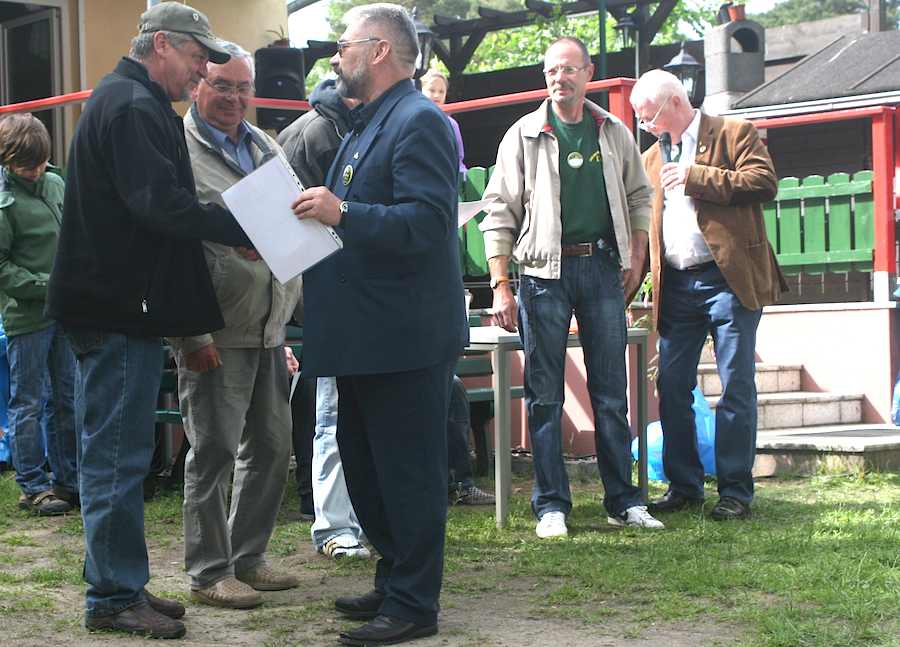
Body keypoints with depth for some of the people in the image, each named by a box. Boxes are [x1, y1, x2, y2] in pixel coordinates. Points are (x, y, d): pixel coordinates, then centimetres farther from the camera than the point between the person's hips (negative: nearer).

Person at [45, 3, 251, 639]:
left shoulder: (133, 103, 20)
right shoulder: (132, 107, -14)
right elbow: (162, 204, -25)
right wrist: (251, 226, -23)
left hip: (119, 306, 11)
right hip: (119, 309, -11)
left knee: (120, 455, 15)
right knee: (117, 457, -4)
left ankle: (122, 587, 23)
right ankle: (114, 598, 4)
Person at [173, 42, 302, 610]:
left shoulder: (267, 149, 15)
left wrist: (296, 309, 14)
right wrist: (191, 332, -16)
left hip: (270, 328, 7)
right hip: (216, 331, -7)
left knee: (271, 446, 12)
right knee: (215, 450, -2)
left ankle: (247, 557, 25)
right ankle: (209, 573, 8)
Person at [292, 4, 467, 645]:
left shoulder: (419, 122, -14)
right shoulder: (369, 124, 17)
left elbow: (426, 223, -25)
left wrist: (343, 213, -28)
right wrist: (317, 212, 8)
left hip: (406, 339, -11)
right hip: (367, 336, 11)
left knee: (408, 473, -2)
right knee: (365, 466, 18)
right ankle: (394, 582, 30)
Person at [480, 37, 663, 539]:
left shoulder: (615, 134, 10)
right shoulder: (524, 136, 1)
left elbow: (638, 197, 19)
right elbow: (500, 213, -1)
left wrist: (637, 258, 7)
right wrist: (501, 285, -7)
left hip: (603, 267, 2)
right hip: (546, 270, -2)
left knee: (612, 392, 5)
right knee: (545, 394, 0)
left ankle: (623, 501, 11)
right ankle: (551, 506, 6)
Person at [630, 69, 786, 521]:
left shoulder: (735, 133, 1)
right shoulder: (653, 157, 18)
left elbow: (765, 183, -14)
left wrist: (695, 176, -14)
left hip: (728, 279, -6)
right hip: (676, 286, 6)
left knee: (736, 388, -3)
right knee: (671, 389, 5)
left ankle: (735, 492, 3)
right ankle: (684, 486, 16)